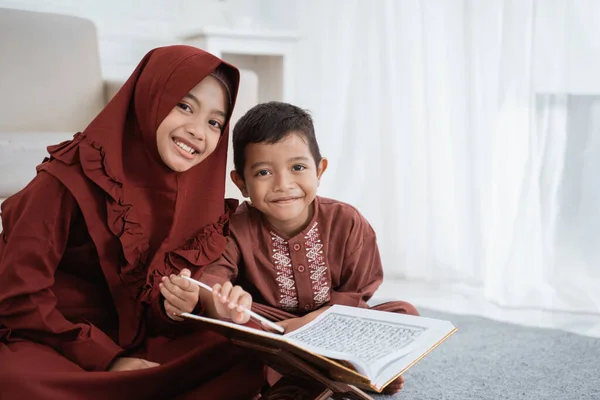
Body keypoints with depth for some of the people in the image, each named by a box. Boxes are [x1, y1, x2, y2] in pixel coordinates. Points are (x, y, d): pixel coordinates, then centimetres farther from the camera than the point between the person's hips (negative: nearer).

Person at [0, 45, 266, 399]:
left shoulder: (199, 196, -3)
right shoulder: (71, 179, -16)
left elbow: (158, 315, 0)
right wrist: (108, 360, -20)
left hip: (135, 345, 5)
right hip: (42, 344, -4)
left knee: (245, 354, -18)